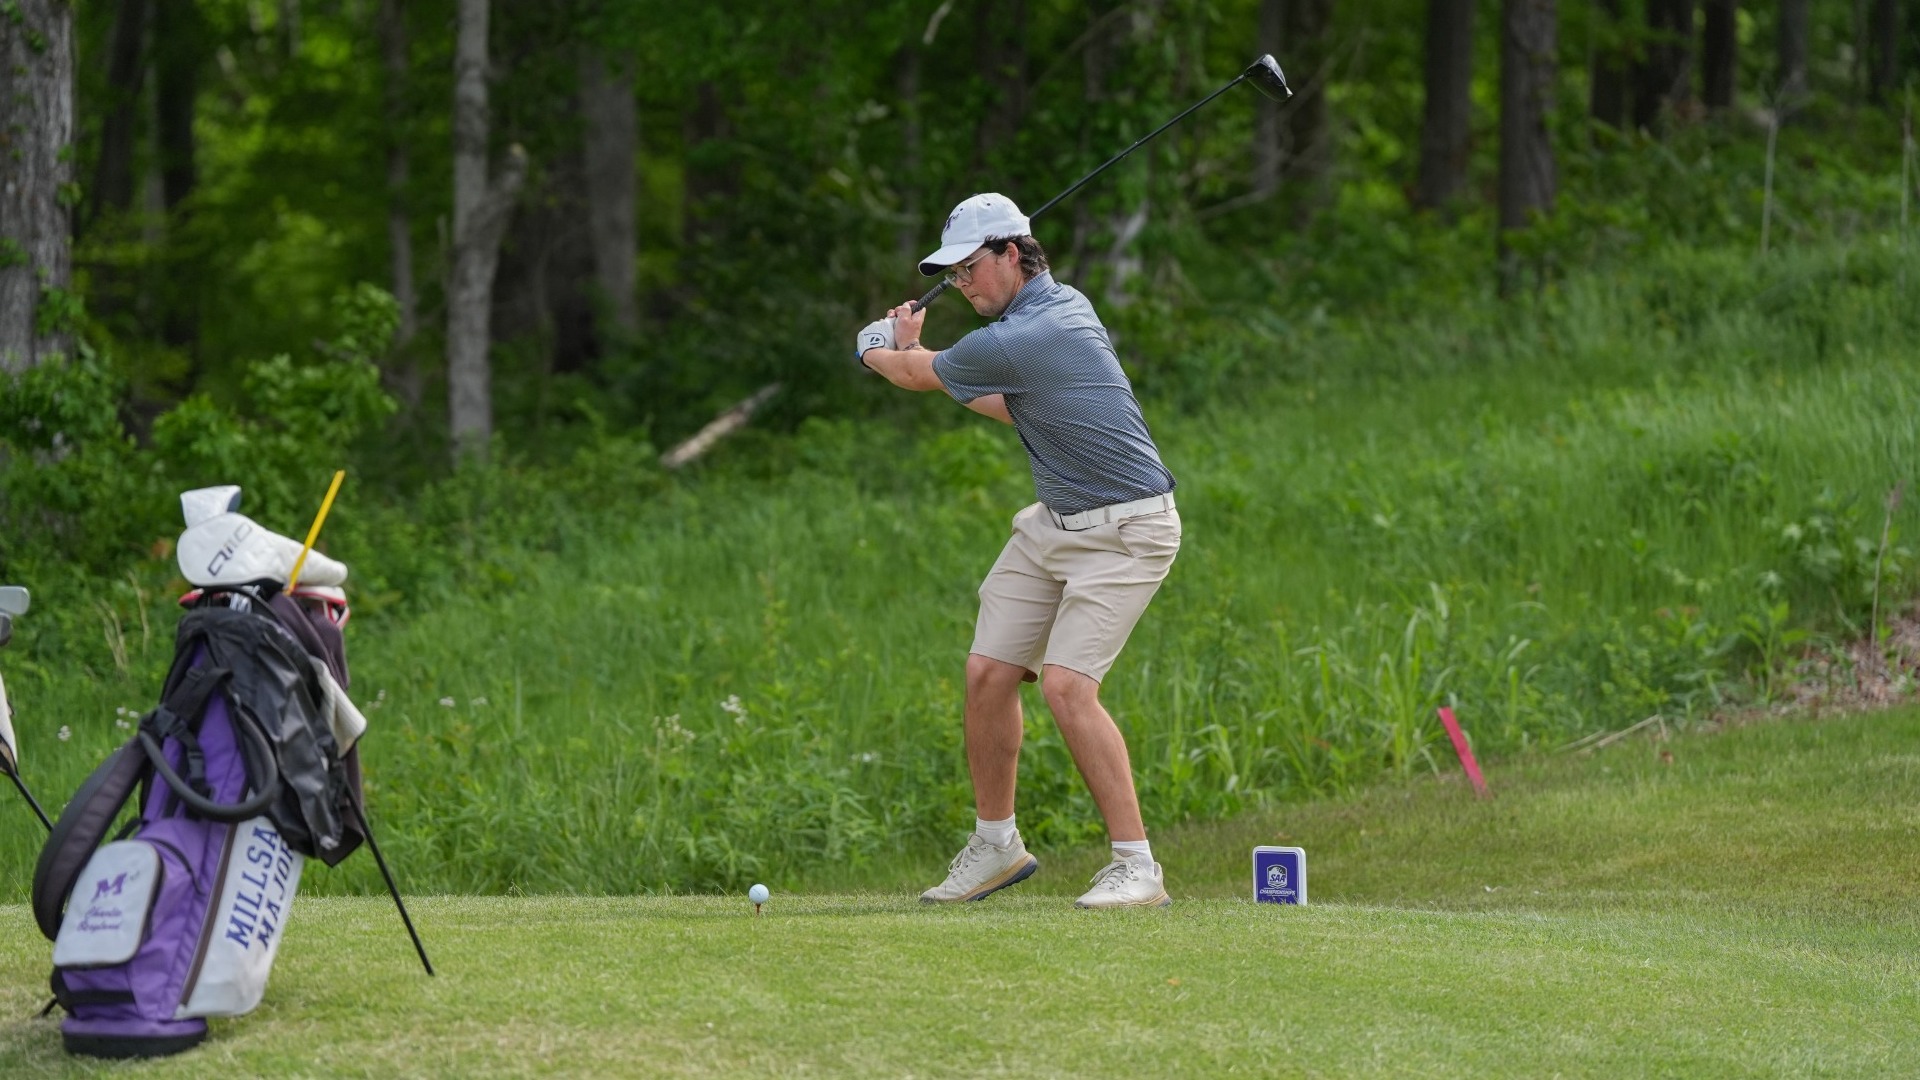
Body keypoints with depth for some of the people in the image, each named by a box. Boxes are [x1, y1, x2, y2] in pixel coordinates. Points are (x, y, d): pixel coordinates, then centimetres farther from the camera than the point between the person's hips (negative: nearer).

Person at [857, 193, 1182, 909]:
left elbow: (915, 372, -4)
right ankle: (996, 844, 20)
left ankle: (1136, 866, -16)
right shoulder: (1063, 304, 6)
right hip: (1054, 523, 10)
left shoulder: (1018, 341, -23)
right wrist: (911, 354, 21)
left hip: (1124, 533, -10)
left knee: (1066, 683, -21)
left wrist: (878, 352, 19)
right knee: (988, 673, 5)